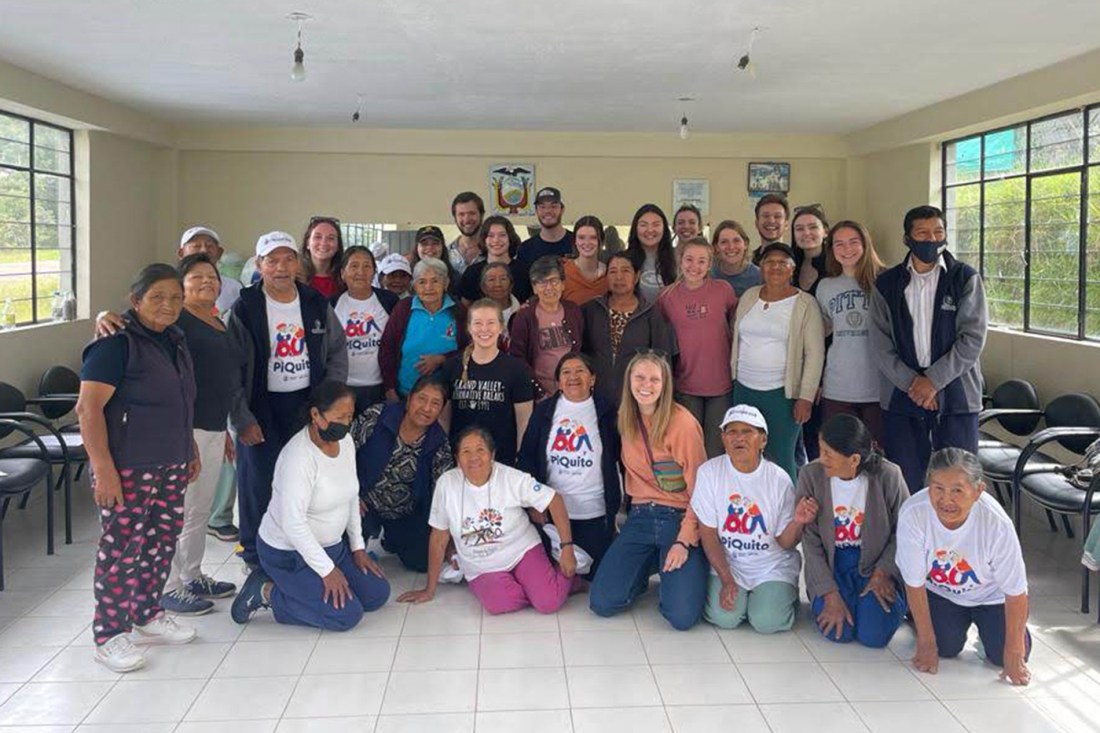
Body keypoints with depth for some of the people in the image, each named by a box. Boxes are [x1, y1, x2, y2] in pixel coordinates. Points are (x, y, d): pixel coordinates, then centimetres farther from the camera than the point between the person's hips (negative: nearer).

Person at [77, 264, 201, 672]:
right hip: (127, 468, -8)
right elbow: (88, 408, -18)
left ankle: (147, 617, 29)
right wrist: (103, 469, -22)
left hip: (171, 466, 8)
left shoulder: (174, 341, 12)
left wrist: (191, 451, 23)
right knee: (122, 547, -2)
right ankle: (110, 637, 10)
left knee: (161, 543, 14)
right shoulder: (117, 343, -13)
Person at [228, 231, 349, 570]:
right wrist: (242, 418, -11)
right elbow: (231, 369, -7)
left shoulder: (317, 304, 4)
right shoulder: (245, 308, -6)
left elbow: (338, 352, 10)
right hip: (262, 407, -2)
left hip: (307, 403, 3)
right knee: (259, 481, 4)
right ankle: (254, 554, 22)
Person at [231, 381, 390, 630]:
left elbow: (351, 497, 10)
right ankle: (268, 592, 0)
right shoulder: (299, 456, -28)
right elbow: (293, 523, -28)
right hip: (289, 553, -8)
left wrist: (358, 547, 7)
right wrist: (327, 570, -24)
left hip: (332, 544, 9)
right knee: (348, 614, -15)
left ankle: (291, 585, 15)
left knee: (377, 595, 4)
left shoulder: (345, 441, -2)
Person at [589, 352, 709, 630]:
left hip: (680, 519, -5)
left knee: (682, 616, -19)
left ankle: (671, 571, 13)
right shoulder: (626, 420, 6)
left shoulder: (683, 423, -13)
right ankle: (647, 566, 19)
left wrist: (685, 542, -16)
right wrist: (631, 508, 9)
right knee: (602, 603, -9)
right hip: (640, 517, 5)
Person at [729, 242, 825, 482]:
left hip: (782, 392, -4)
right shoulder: (749, 296, 9)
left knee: (781, 459, -2)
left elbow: (815, 353, -6)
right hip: (744, 389, 4)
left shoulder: (805, 304, -4)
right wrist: (733, 376, 13)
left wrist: (806, 397, -11)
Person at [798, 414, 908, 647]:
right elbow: (810, 541, -11)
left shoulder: (888, 476, -17)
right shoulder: (811, 475, -15)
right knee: (839, 632, -19)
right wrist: (830, 594, -15)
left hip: (875, 563, 0)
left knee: (874, 635, -16)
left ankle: (898, 600, 16)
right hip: (830, 564, 1)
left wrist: (883, 572, -13)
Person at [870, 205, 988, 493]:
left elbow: (973, 338, -6)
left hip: (955, 393, -1)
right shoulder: (887, 284, 6)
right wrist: (911, 381, -10)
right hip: (901, 393, 1)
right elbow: (881, 344, 1)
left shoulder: (966, 278, 2)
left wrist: (934, 380, -12)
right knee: (903, 483, 5)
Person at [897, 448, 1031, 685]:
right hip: (939, 591, 0)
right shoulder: (912, 513, -34)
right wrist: (926, 642, -12)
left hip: (989, 594, 0)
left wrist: (1013, 653, -15)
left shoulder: (997, 523, -36)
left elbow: (1016, 592, -22)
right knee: (947, 647, -13)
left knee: (1002, 654, -11)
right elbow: (915, 583, -20)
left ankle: (981, 623, 23)